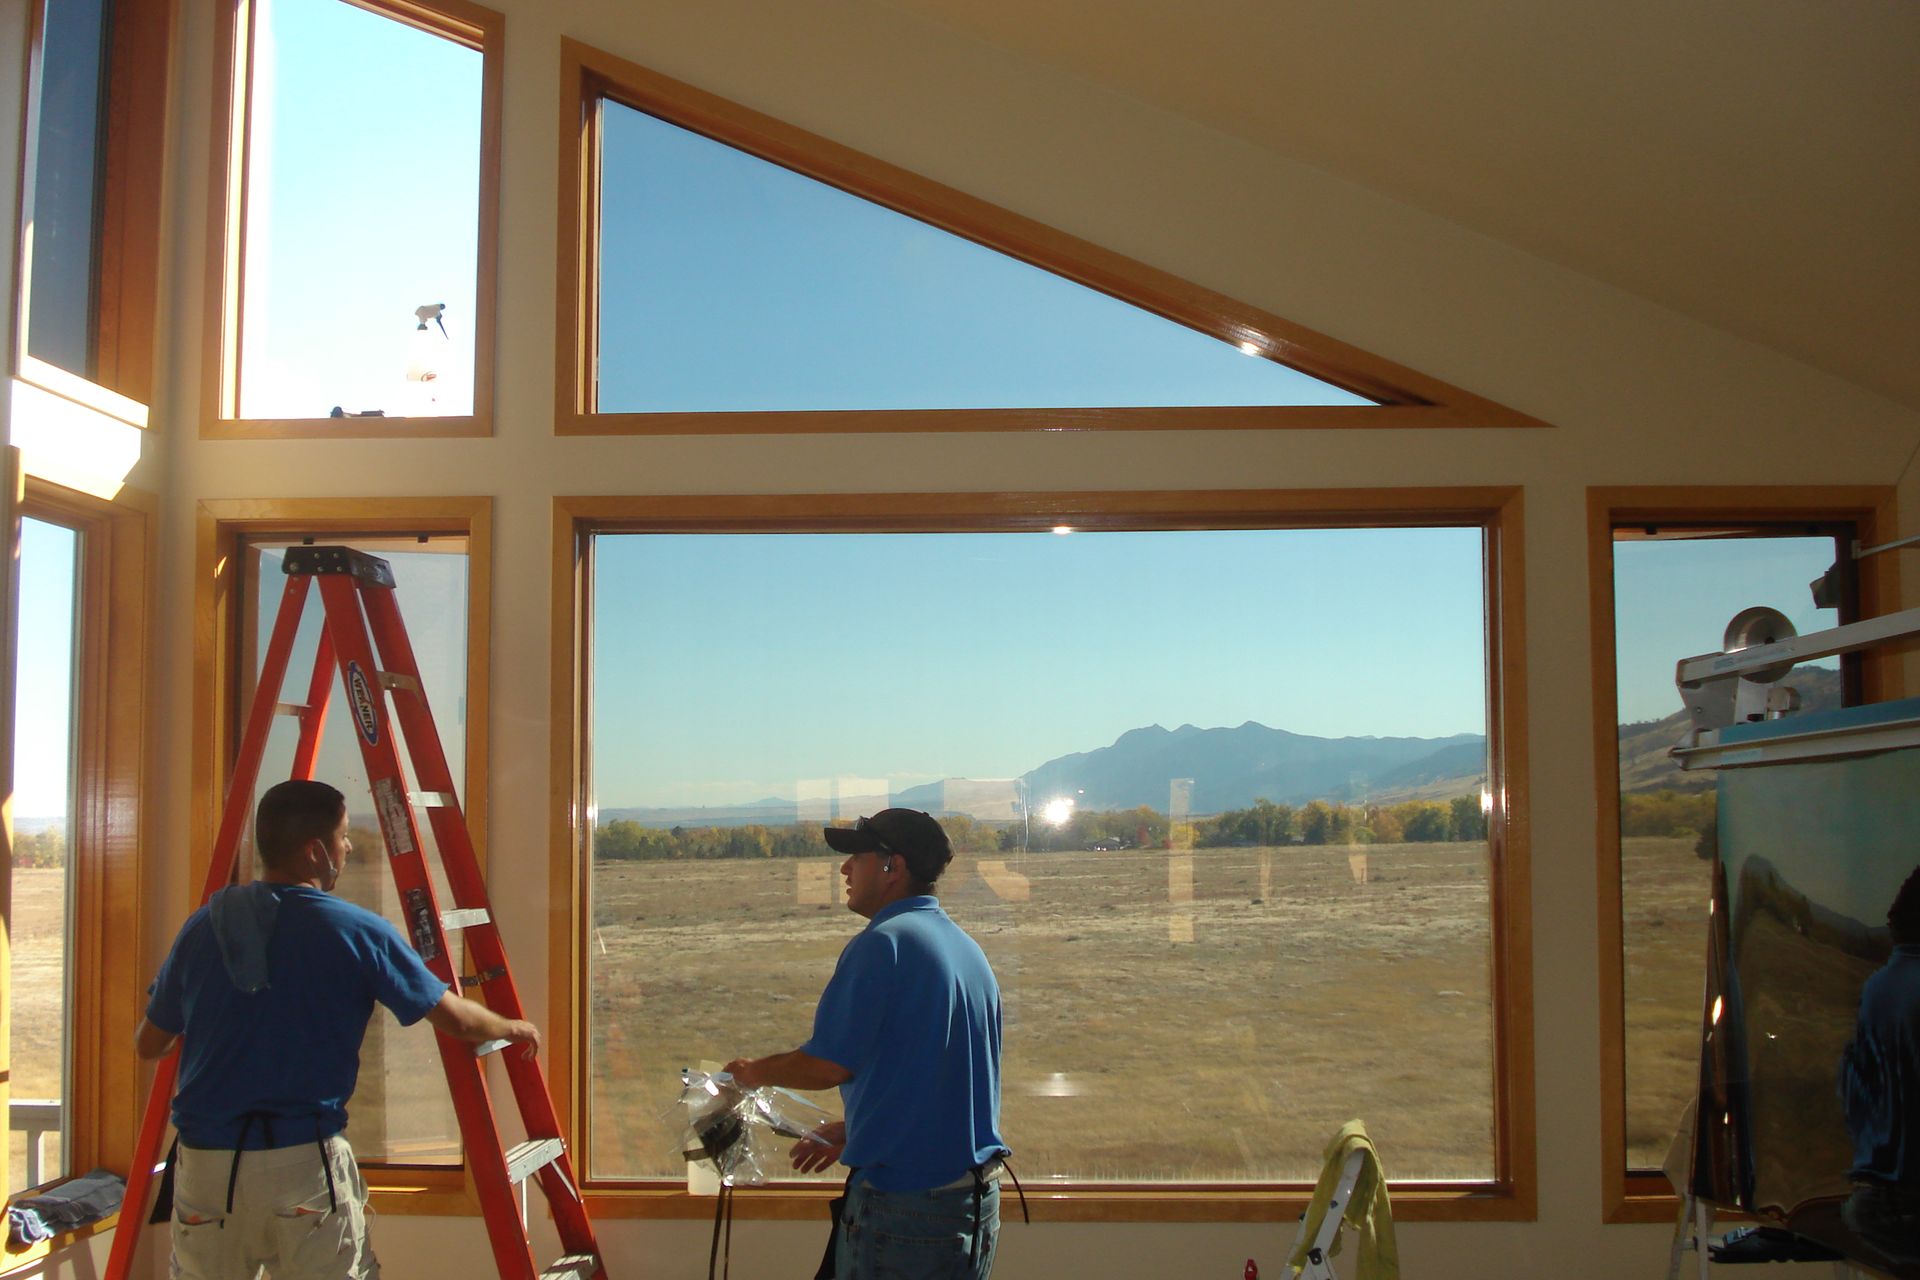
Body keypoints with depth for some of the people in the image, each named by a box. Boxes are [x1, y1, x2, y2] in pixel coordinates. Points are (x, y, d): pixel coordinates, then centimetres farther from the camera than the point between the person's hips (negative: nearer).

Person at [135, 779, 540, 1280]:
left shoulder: (203, 925, 3)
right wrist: (514, 1029, 19)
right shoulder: (356, 932, -7)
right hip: (305, 1164, -3)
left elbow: (148, 1044, 14)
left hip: (204, 1163, 4)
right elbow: (454, 1019, -2)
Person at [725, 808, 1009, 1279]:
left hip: (904, 1202, -8)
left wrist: (755, 1071, 2)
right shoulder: (967, 949, 12)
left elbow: (828, 1064, -16)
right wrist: (851, 1130, 24)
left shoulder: (882, 943, -15)